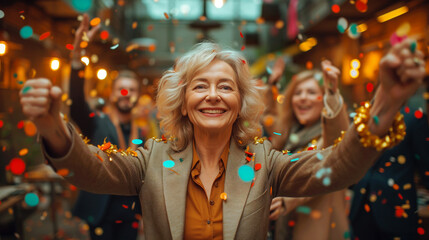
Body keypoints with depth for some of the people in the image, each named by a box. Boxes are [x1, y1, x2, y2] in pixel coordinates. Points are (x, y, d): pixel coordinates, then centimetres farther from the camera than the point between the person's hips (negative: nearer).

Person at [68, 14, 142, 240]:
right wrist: (77, 55, -34)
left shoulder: (140, 133, 8)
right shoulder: (97, 123, -4)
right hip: (101, 213, -3)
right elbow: (76, 103, -23)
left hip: (130, 213, 4)